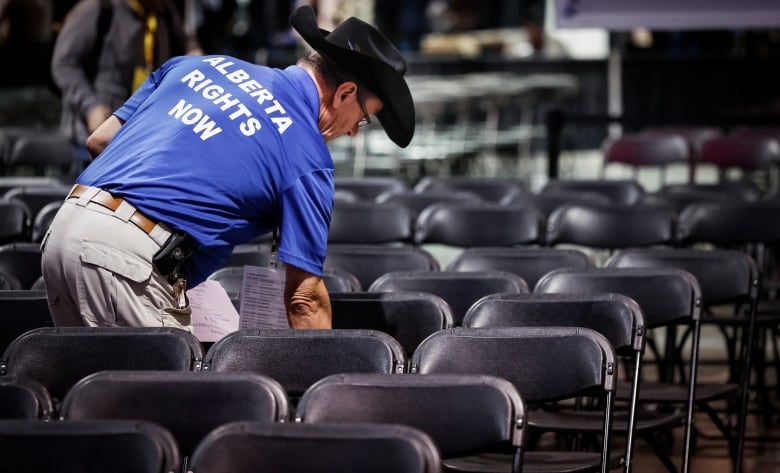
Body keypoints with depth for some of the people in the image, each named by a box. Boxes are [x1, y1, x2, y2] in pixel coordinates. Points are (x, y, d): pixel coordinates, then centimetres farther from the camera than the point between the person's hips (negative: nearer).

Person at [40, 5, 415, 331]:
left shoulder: (200, 64, 17)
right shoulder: (306, 156, -1)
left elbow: (99, 140, 20)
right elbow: (304, 296, 0)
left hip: (65, 226, 8)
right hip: (128, 255, -8)